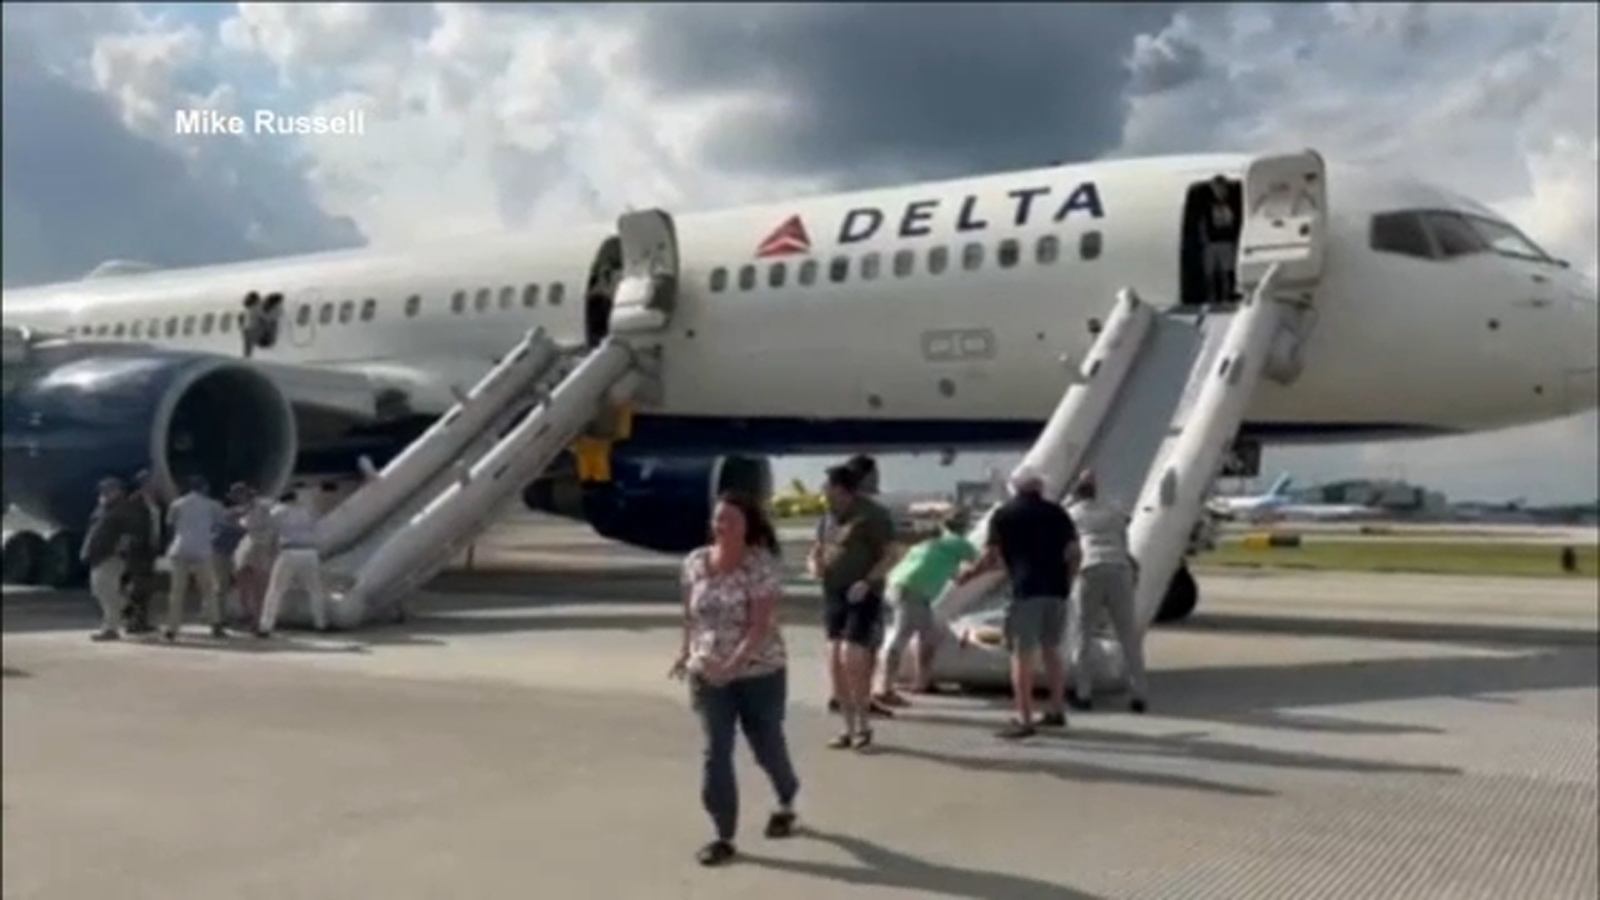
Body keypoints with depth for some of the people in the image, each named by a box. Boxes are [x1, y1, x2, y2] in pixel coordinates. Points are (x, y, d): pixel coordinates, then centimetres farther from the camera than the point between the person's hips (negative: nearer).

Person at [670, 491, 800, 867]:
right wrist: (686, 651, 5)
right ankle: (724, 835, 7)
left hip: (759, 673, -3)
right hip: (707, 673, 3)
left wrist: (732, 664, -30)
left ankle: (786, 802, 42)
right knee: (716, 752, -2)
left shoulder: (762, 566, -17)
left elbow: (761, 626, -22)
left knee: (766, 746, 12)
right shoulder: (695, 563, -1)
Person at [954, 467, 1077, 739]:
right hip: (1056, 588, 5)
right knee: (1052, 650, 18)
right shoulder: (1056, 511, 12)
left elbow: (992, 556, -3)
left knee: (1022, 655, -2)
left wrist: (969, 573, 12)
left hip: (1026, 589, -5)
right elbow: (1073, 551, 6)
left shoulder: (1004, 514, 2)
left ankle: (1024, 720, -5)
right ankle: (1057, 711, 24)